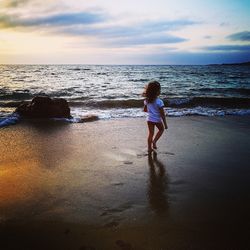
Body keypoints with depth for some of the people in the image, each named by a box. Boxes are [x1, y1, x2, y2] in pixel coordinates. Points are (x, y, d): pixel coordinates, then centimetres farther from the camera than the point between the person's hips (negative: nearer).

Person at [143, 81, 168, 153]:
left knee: (151, 133, 16)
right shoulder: (159, 102, -22)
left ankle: (149, 148, 22)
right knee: (161, 129, 24)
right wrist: (165, 124, -9)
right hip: (157, 120, -4)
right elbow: (162, 114, -17)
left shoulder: (147, 100, -6)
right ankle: (154, 141, 8)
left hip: (149, 119, 4)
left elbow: (145, 110, 8)